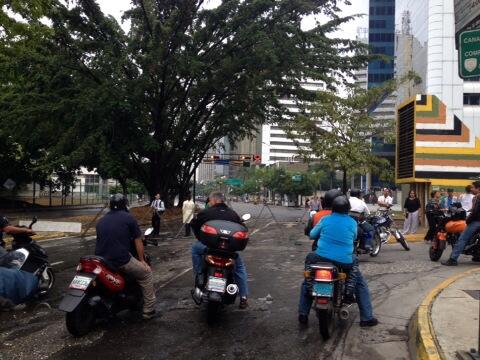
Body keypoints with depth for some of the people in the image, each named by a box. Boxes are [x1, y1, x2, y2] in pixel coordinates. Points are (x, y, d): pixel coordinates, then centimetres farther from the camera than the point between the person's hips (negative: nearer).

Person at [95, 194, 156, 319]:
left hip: (101, 261, 6)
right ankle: (148, 310, 10)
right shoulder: (128, 218, 0)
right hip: (121, 261, -6)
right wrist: (142, 260, 13)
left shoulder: (101, 220, 16)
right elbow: (137, 241, 3)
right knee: (146, 273, 12)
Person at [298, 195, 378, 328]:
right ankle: (366, 318, 23)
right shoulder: (352, 222, -2)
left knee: (307, 282, 22)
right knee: (361, 284, 23)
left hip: (322, 258, 0)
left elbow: (312, 235, 9)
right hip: (344, 261, 0)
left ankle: (303, 314, 18)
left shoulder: (325, 219, -2)